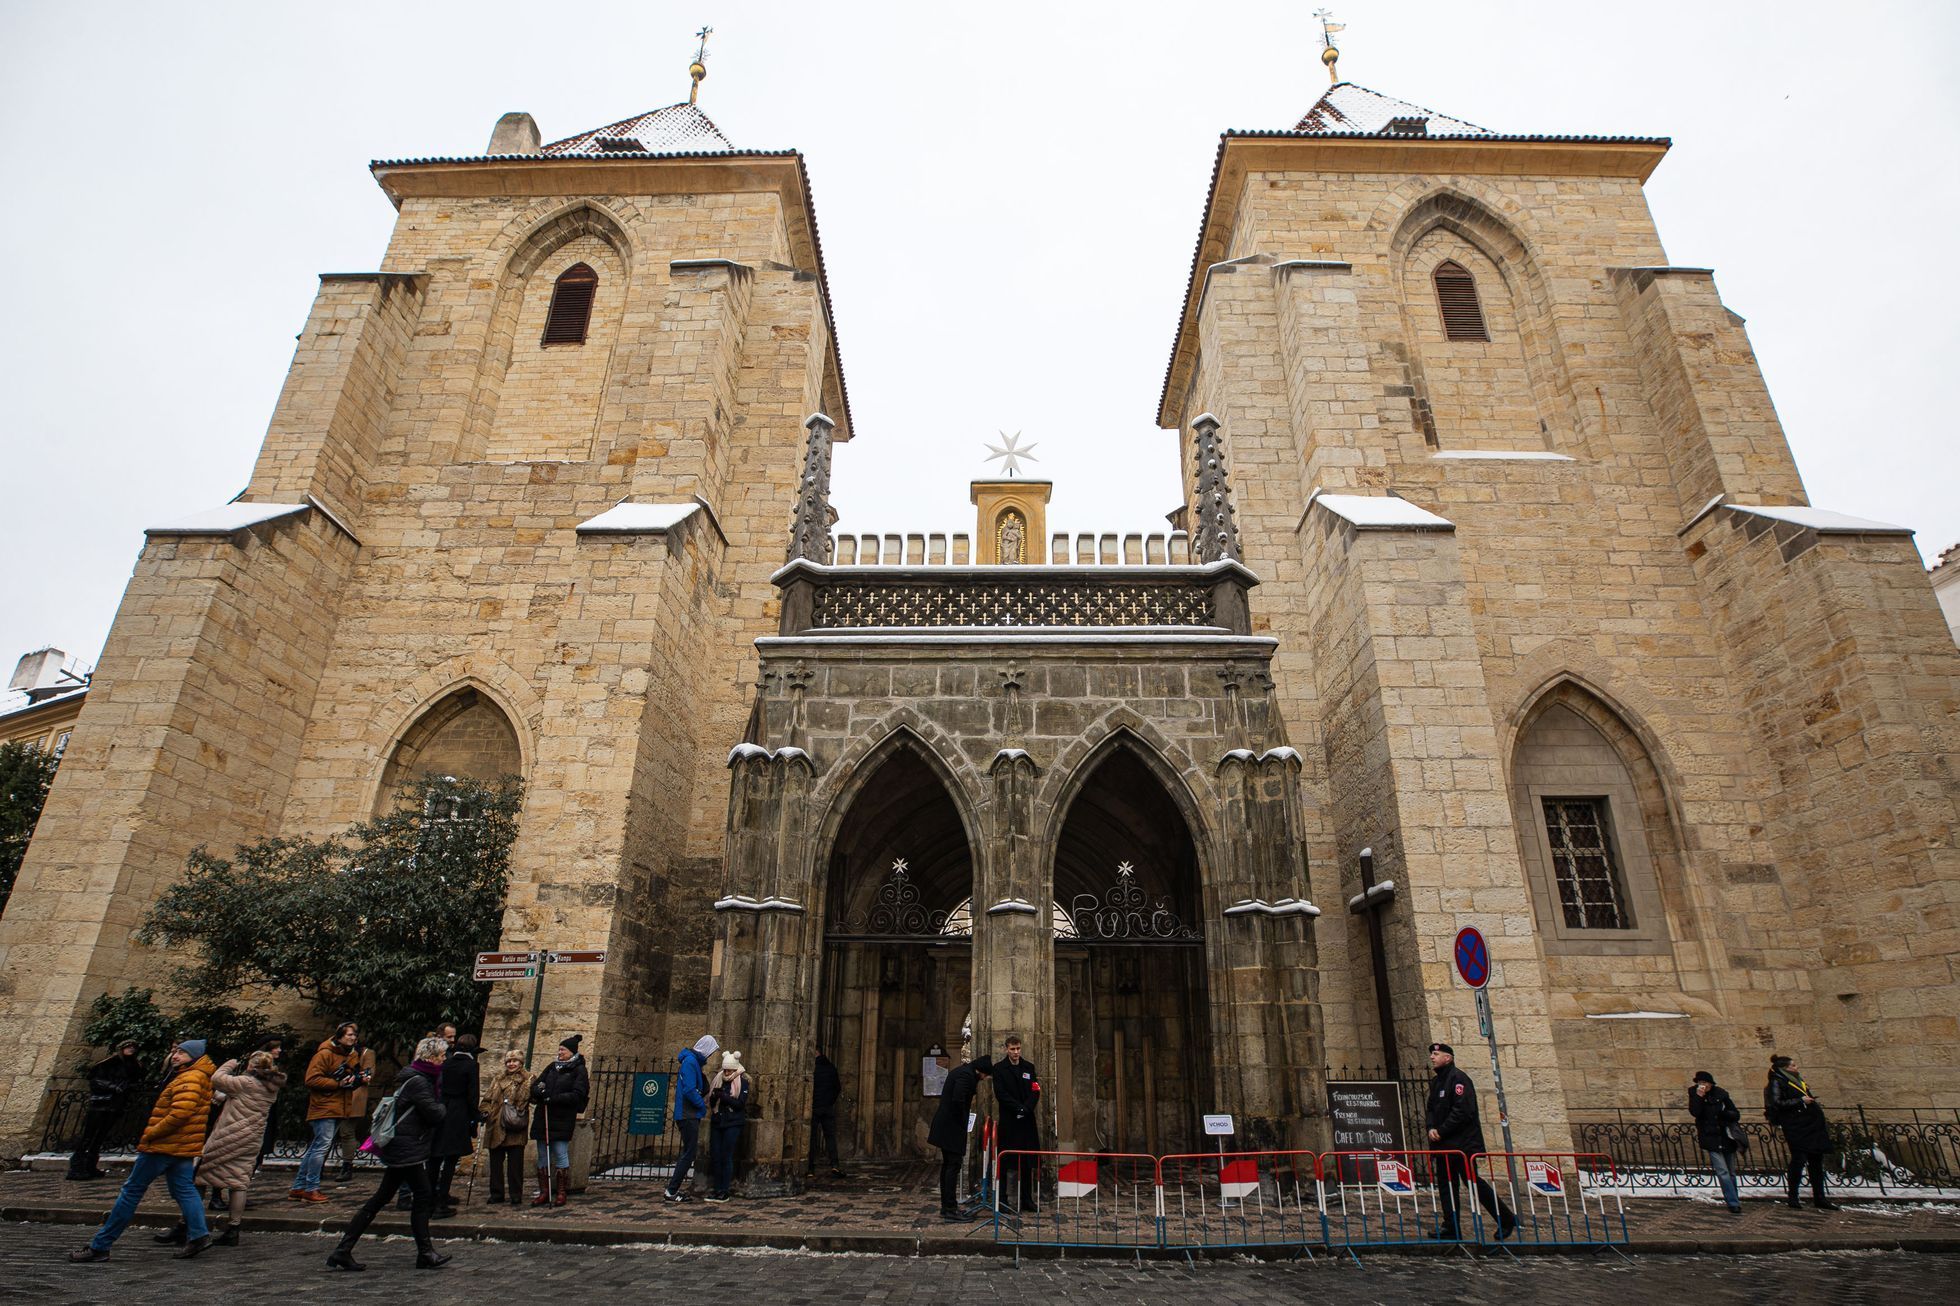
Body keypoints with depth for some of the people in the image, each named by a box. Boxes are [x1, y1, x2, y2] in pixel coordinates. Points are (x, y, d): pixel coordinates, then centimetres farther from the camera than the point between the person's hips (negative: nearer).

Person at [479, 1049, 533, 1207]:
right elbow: (488, 1098, 14)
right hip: (496, 1127, 4)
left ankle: (516, 1195, 8)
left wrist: (539, 1092, -28)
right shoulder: (498, 1080, 19)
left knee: (515, 1162, -2)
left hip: (515, 1130, -4)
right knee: (496, 1161, 9)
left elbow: (531, 1096, -7)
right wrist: (484, 1111, -3)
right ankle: (496, 1193, 22)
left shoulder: (528, 1080, 4)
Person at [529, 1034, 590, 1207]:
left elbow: (577, 1095, -11)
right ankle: (544, 1192, 14)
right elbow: (535, 1085, 14)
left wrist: (553, 1098, -19)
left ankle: (561, 1193, 4)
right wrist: (539, 1090, -11)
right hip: (543, 1118, 6)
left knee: (560, 1153, -5)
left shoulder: (579, 1070, -2)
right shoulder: (552, 1067, 15)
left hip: (562, 1119, -6)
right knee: (542, 1155, 7)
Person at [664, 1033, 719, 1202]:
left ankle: (673, 1188, 18)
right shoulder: (691, 1062, -16)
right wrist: (703, 1105, -11)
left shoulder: (693, 1061, 15)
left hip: (689, 1115, 10)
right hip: (689, 1115, -10)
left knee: (688, 1153, 14)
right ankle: (671, 1191, 0)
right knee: (688, 1154, -4)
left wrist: (701, 1103, 8)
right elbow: (689, 1090, -23)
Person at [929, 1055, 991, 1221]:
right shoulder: (966, 1075, -18)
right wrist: (962, 1120, -13)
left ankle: (946, 1207, 19)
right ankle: (950, 1209, -1)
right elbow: (958, 1100, -26)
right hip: (952, 1127, -10)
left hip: (944, 1125, 10)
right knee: (953, 1165, -5)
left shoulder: (962, 1070, 14)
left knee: (948, 1165, 13)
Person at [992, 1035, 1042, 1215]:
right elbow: (1000, 1093, -9)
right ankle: (1002, 1200, 7)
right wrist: (1019, 1108, -14)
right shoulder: (999, 1068, -1)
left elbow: (1035, 1092, 3)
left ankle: (1027, 1199, 16)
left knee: (1027, 1162, 7)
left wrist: (1025, 1109, -11)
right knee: (1005, 1162, 0)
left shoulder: (1029, 1067, 9)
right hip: (1008, 1121, -3)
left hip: (1027, 1121, 3)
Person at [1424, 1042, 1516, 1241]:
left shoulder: (1458, 1079, -13)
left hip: (1463, 1143, -9)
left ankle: (1506, 1220, 12)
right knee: (1445, 1185, 7)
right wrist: (1431, 1128, -2)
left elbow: (1462, 1111, -20)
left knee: (1473, 1180, -4)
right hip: (1443, 1143, 9)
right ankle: (1451, 1227, 11)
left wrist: (1441, 1131, -17)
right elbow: (1432, 1109, 18)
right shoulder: (1435, 1082, 16)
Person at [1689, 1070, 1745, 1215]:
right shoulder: (1694, 1093, -2)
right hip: (1711, 1139, -2)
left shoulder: (1721, 1094, 1)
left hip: (1727, 1138, 2)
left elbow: (1736, 1115, 3)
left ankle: (1734, 1201, 24)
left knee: (1731, 1172, 11)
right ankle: (1734, 1204, -11)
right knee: (1722, 1172, -11)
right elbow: (1694, 1112, -14)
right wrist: (1699, 1097, -22)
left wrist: (1725, 1113, -17)